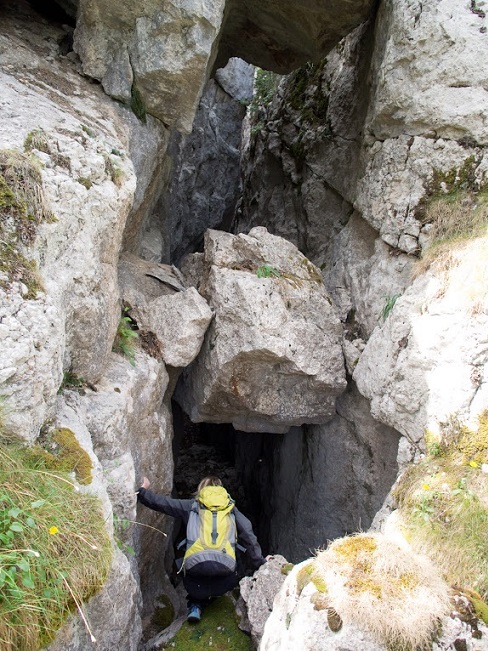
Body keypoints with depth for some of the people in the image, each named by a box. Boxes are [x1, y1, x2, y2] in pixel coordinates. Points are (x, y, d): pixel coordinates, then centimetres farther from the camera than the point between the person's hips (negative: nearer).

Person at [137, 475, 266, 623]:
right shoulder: (231, 509, 9)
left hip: (195, 584, 0)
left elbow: (161, 502, 8)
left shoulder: (190, 506, 8)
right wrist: (260, 563, 6)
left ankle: (196, 605, 13)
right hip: (225, 582, 0)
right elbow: (248, 536, 2)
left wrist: (142, 491, 22)